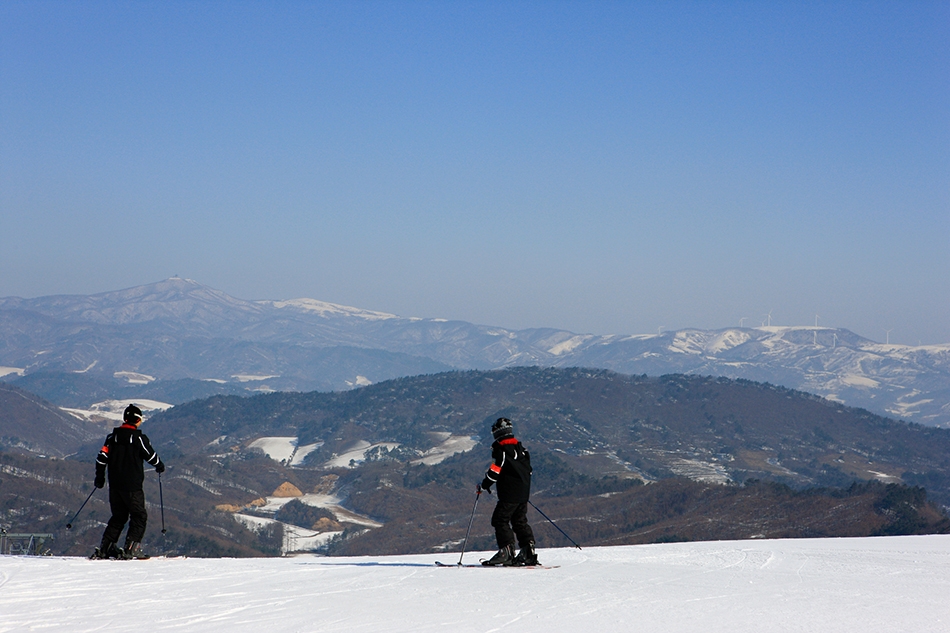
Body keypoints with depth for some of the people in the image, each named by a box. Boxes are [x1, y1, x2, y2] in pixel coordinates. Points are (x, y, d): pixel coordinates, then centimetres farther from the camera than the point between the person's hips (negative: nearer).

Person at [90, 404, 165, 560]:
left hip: (114, 486, 6)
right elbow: (151, 457, 0)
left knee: (118, 517, 16)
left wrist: (99, 477, 16)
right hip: (132, 486, -6)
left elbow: (102, 457, 5)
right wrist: (160, 466, 20)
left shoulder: (112, 437, 6)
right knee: (139, 517, 3)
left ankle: (104, 549, 10)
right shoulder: (139, 438, -9)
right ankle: (130, 550, -7)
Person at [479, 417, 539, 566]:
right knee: (520, 522, 13)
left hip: (509, 494, -8)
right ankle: (529, 552, 7)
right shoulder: (521, 448, 15)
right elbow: (528, 469, 20)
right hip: (523, 494, 8)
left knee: (500, 520, -4)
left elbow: (495, 471, -15)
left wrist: (483, 485, -2)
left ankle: (507, 552, -12)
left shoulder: (501, 449, -11)